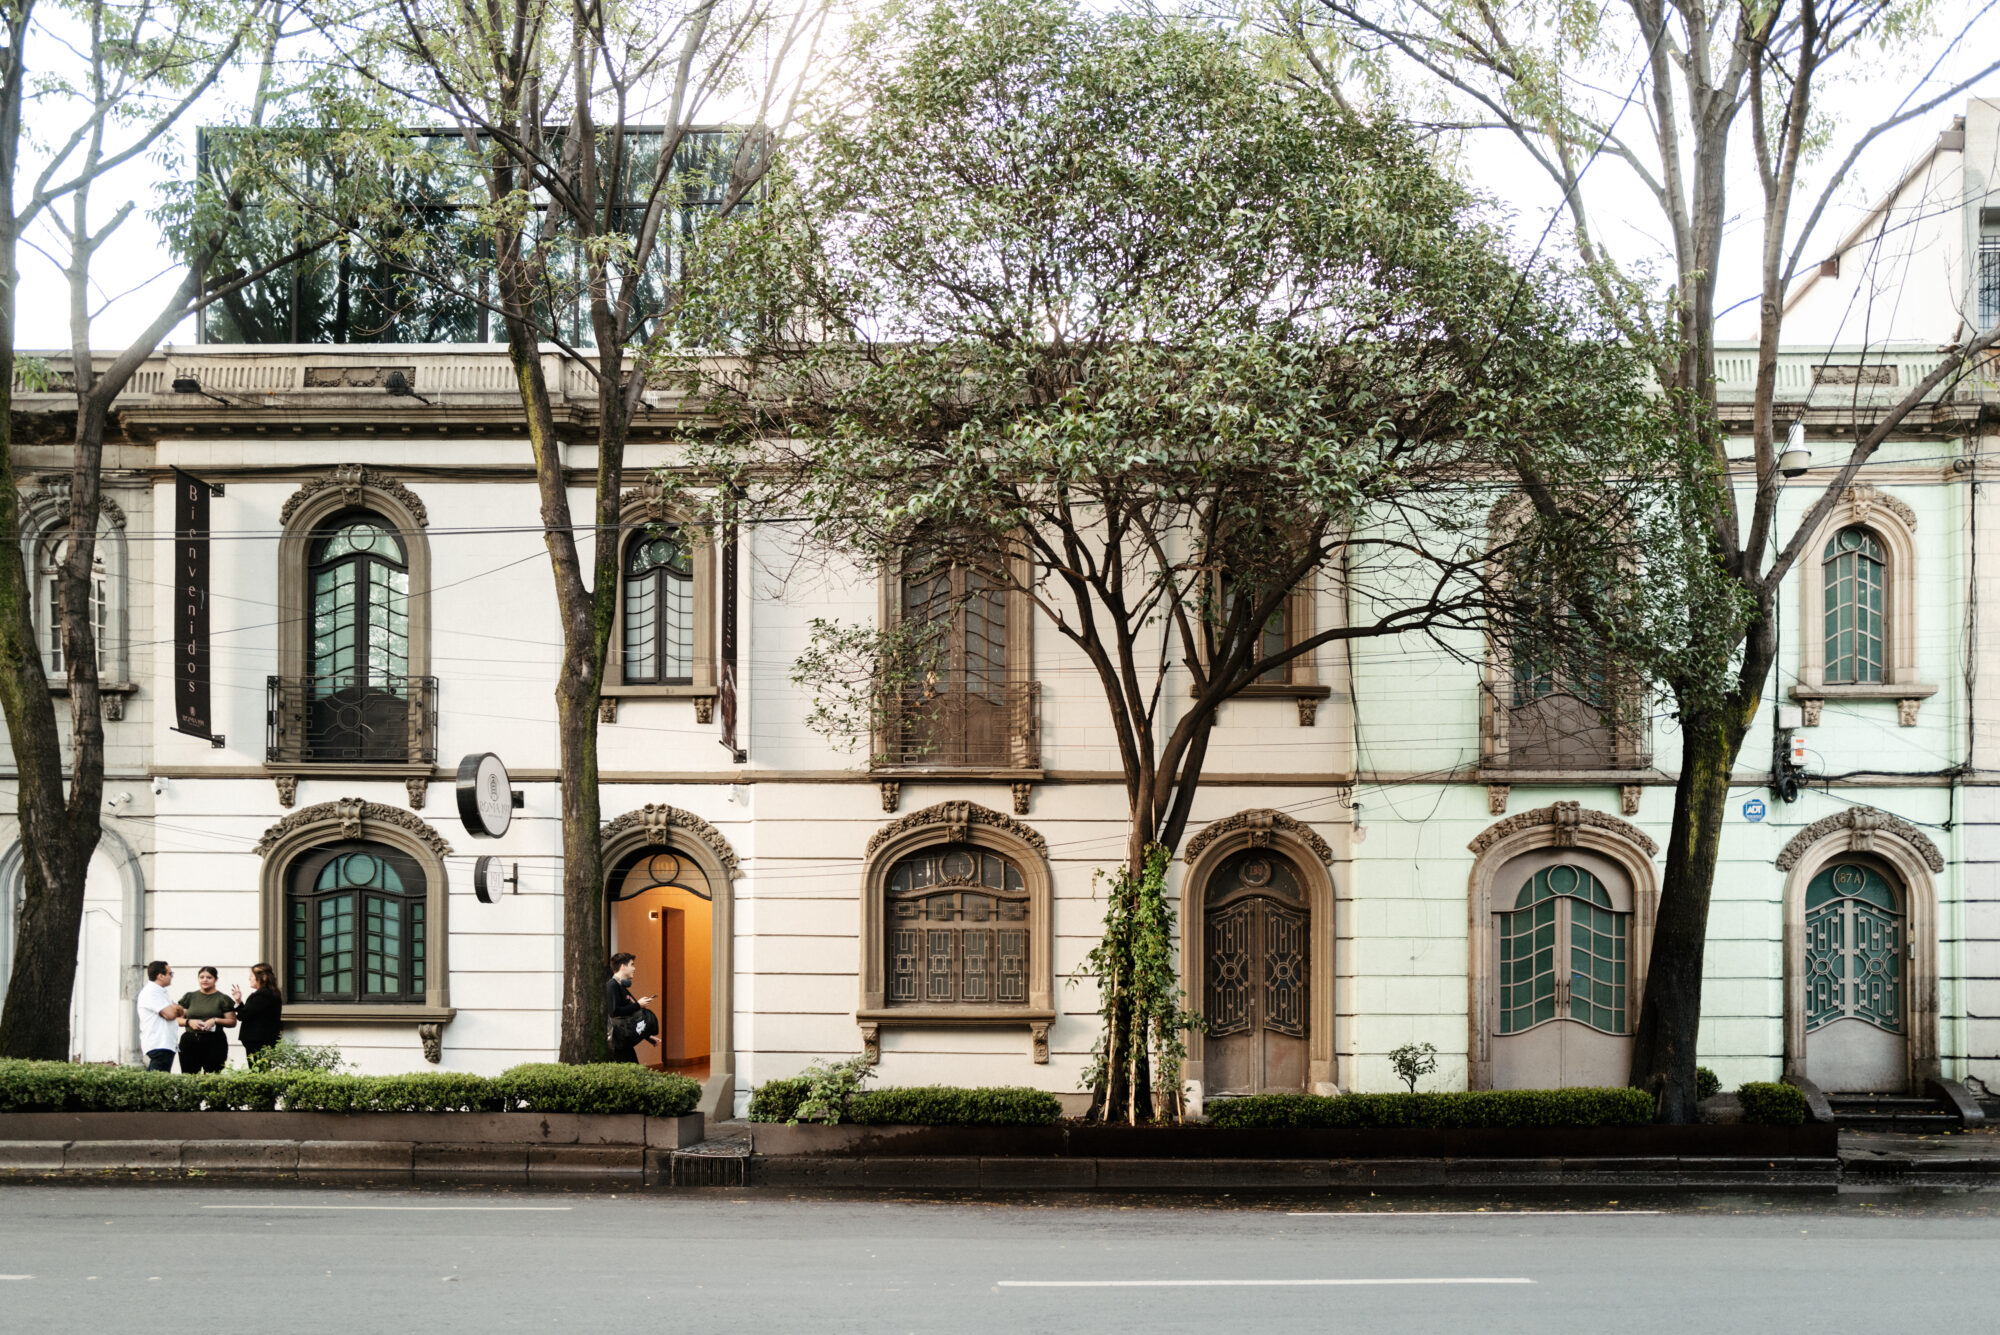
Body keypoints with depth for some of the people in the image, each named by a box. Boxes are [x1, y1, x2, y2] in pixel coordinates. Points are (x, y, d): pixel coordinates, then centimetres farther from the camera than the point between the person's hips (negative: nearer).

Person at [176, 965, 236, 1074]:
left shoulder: (223, 999, 7)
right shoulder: (189, 997, 15)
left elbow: (232, 1022, 3)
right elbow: (178, 1019, 13)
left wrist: (215, 1020, -11)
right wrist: (189, 1022, -7)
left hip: (215, 1043, -2)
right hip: (190, 1042, 2)